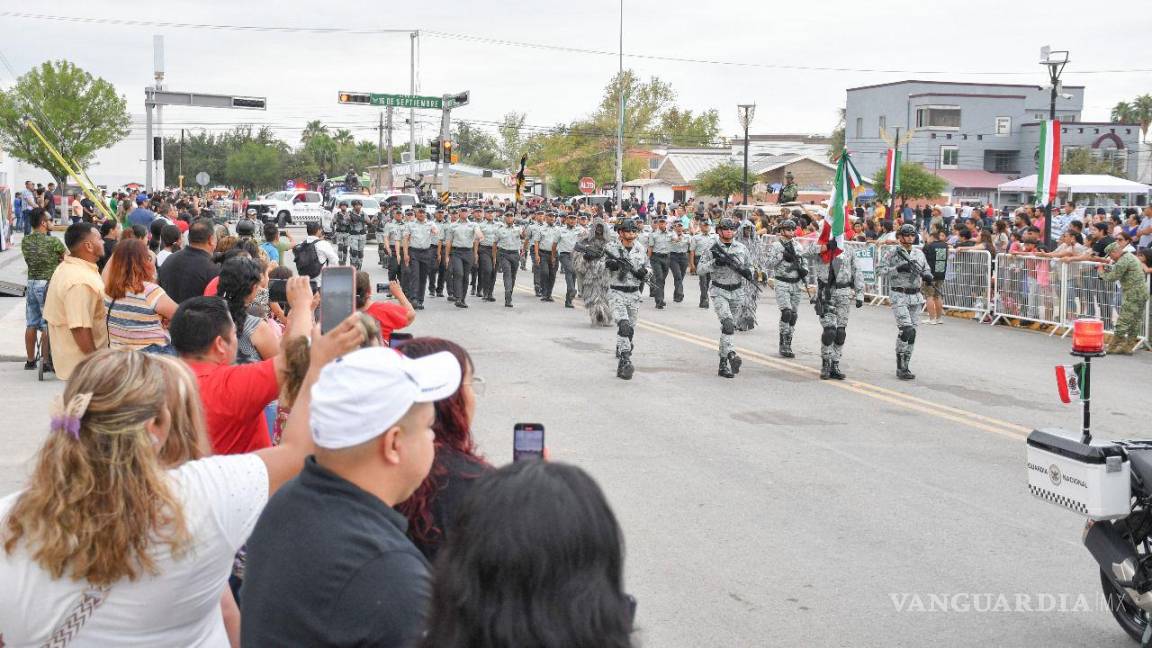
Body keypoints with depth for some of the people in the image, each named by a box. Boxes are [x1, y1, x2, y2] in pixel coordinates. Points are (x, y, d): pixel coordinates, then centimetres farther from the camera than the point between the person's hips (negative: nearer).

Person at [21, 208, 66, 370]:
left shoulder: (25, 241, 2)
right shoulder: (53, 241, -15)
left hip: (31, 284, 6)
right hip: (49, 285, -6)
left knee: (31, 325, 12)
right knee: (47, 325, -1)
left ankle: (30, 361, 21)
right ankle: (46, 361, 0)